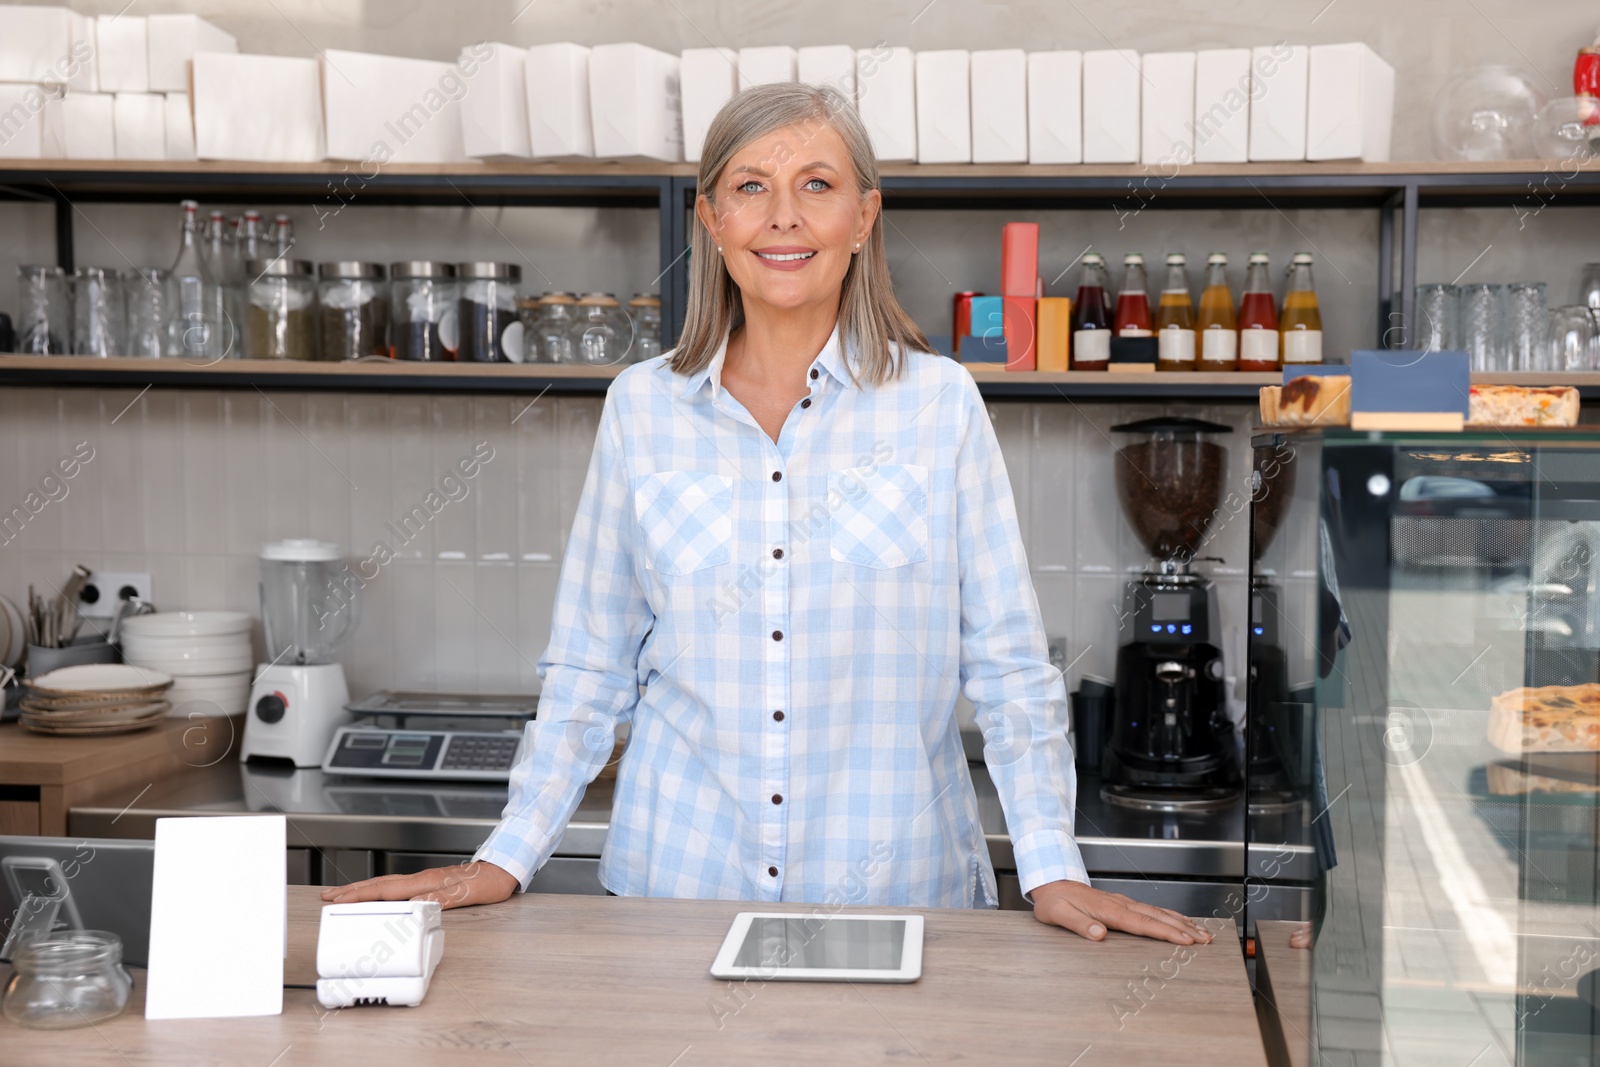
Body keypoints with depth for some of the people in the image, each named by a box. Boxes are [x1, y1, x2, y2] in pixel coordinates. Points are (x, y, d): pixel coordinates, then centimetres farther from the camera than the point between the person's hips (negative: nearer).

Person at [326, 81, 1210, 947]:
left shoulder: (939, 404, -1)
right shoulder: (641, 407, 3)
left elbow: (1009, 665, 1)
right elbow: (589, 668, 8)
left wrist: (1052, 869, -7)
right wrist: (507, 858, 2)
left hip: (895, 885, -1)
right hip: (677, 882, 1)